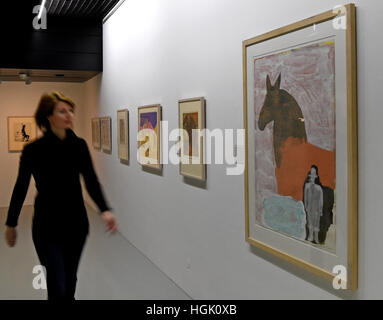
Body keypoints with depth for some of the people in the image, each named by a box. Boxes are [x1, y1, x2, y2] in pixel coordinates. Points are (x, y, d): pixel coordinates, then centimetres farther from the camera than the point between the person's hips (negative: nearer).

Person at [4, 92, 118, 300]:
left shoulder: (79, 145, -2)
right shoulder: (33, 150, -12)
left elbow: (91, 181, -7)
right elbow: (21, 187, -2)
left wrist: (105, 210, -23)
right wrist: (11, 224, 5)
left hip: (76, 223, 4)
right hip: (48, 227, -4)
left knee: (70, 280, 18)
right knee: (58, 288, -5)